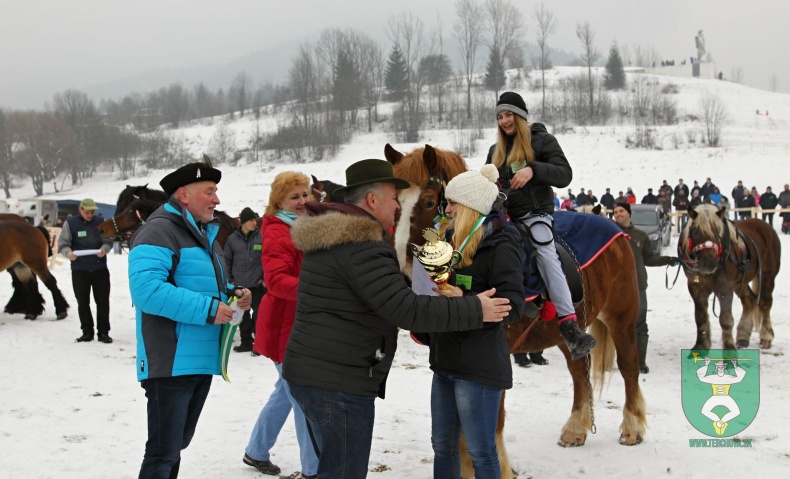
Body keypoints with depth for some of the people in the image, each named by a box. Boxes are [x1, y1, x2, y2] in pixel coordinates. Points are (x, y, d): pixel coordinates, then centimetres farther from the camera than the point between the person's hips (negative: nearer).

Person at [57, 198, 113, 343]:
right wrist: (68, 252, -22)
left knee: (103, 301, 3)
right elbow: (62, 242, -2)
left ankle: (103, 332, 11)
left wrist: (104, 248, -16)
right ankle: (87, 332, 17)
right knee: (83, 302, 7)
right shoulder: (70, 223, -1)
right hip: (79, 269, 0)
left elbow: (108, 239, 5)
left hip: (100, 267, 1)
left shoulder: (101, 221, 3)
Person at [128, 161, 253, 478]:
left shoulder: (207, 235, 18)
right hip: (171, 364, -10)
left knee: (176, 445, 20)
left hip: (201, 361, 10)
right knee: (163, 452, -7)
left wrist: (233, 295, 4)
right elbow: (146, 289, -27)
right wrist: (208, 309, -24)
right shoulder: (159, 231, -13)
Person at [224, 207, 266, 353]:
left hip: (258, 284, -3)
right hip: (239, 285, 3)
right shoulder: (232, 238, 0)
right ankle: (246, 342, 22)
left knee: (259, 314, 1)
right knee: (243, 315, 12)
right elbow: (227, 260, 7)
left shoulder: (262, 237, -6)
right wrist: (229, 280, 6)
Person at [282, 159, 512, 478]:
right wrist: (474, 310, -14)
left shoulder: (328, 237, 15)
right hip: (338, 382, -10)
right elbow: (408, 310, -22)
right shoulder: (362, 247, -18)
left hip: (308, 373, 11)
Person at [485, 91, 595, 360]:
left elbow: (564, 175, -8)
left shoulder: (542, 141, 3)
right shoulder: (496, 151, 19)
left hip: (534, 212, -6)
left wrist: (533, 170, -25)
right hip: (503, 214, 7)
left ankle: (569, 327, -42)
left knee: (546, 253, -30)